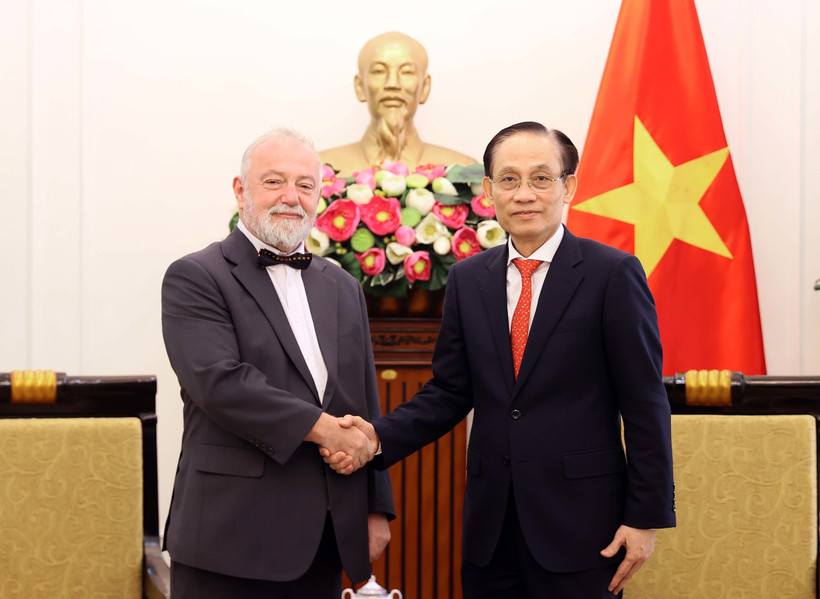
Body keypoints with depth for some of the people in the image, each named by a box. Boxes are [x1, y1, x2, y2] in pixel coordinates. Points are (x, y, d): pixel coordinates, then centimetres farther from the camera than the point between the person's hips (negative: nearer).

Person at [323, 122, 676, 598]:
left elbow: (645, 403, -6)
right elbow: (450, 391, 10)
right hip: (490, 526, 4)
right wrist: (378, 437, -7)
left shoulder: (613, 273, -6)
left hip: (578, 522, -4)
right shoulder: (468, 279, 8)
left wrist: (646, 517, -8)